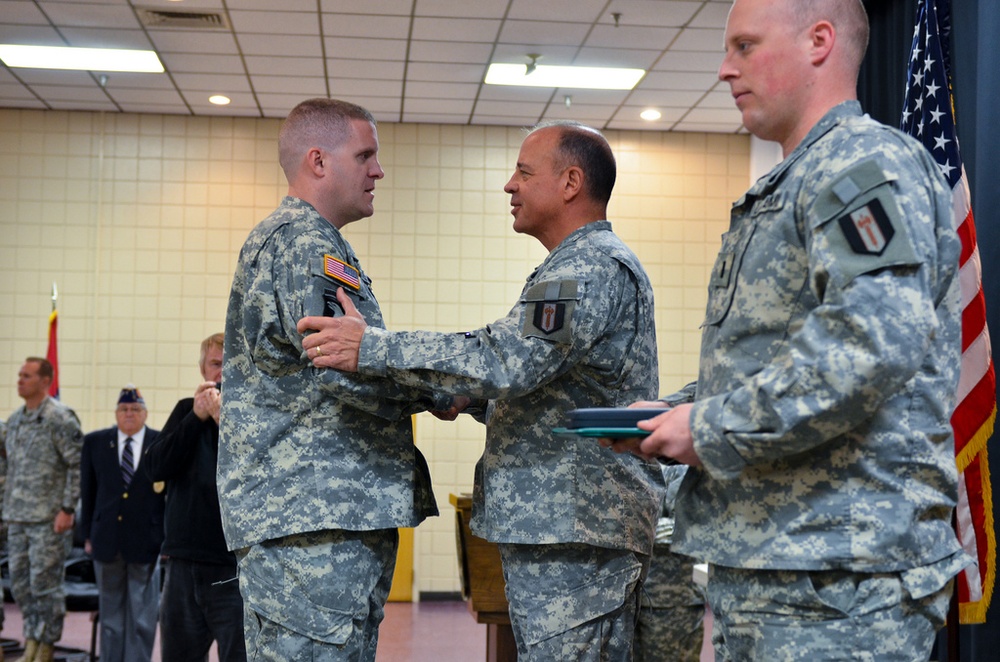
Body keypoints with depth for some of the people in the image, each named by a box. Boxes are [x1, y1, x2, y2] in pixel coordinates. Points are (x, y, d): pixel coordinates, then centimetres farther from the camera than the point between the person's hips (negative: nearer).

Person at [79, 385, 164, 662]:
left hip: (146, 543, -2)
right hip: (107, 542, 2)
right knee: (110, 613, 11)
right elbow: (87, 492, 8)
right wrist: (87, 534, 6)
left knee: (143, 616, 2)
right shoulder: (95, 442, 4)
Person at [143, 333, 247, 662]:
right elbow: (155, 467, -1)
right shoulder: (187, 410, 11)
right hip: (183, 564, 4)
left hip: (237, 569, -4)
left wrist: (226, 422, -20)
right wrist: (196, 418, -10)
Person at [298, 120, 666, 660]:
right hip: (560, 521, 11)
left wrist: (371, 348, -23)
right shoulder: (583, 266, 23)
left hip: (573, 530, -11)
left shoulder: (595, 267, -13)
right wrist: (462, 397, 14)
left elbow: (507, 357, -26)